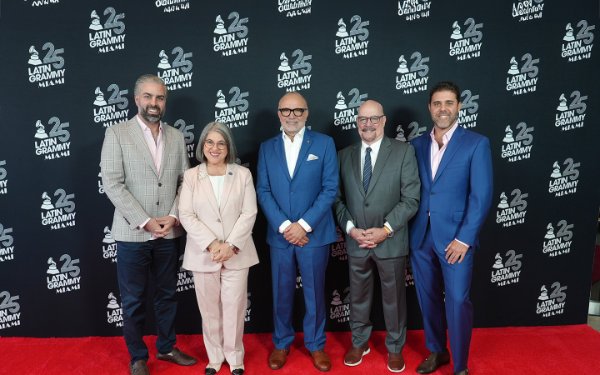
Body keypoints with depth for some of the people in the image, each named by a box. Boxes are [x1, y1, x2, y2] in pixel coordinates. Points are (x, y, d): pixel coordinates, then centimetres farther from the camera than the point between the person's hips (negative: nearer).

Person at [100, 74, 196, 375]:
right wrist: (145, 222, -15)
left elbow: (186, 181, 6)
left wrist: (174, 217, -8)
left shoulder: (176, 136, 7)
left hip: (169, 233, 4)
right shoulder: (117, 133, -4)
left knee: (167, 294, 16)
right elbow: (112, 184, -11)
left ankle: (166, 347, 35)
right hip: (132, 233, -3)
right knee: (133, 300, 9)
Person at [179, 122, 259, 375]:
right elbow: (186, 215, -5)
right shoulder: (191, 176, 2)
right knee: (209, 309, 10)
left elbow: (249, 213, -3)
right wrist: (211, 244, -15)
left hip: (236, 253, 0)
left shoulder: (243, 174, 2)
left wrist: (231, 245, -14)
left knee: (234, 307, 6)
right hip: (203, 254, 1)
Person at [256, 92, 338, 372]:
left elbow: (330, 188, -7)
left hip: (314, 233, -2)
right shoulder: (267, 148, 6)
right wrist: (284, 226, -12)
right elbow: (263, 191, 1)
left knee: (315, 293, 11)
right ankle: (281, 343, 33)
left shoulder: (324, 143, -1)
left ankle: (316, 344, 31)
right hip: (279, 233, 2)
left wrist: (304, 224, -14)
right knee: (281, 293, 13)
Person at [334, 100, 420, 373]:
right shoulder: (344, 155, 5)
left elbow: (411, 199, -9)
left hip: (391, 241, -2)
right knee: (358, 296, 17)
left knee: (394, 298, 13)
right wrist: (351, 228, -9)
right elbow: (338, 198, 4)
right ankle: (359, 342, 38)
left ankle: (395, 348, 34)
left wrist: (385, 230, -16)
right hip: (356, 241, 3)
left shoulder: (404, 151, -5)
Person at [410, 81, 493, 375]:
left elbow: (482, 195, -8)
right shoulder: (417, 145, 8)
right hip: (420, 237, 4)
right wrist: (406, 230, 0)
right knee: (428, 298, 14)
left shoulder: (476, 143, -3)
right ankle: (436, 351, 34)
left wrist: (464, 238, -13)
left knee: (457, 301, 0)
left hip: (455, 237, -4)